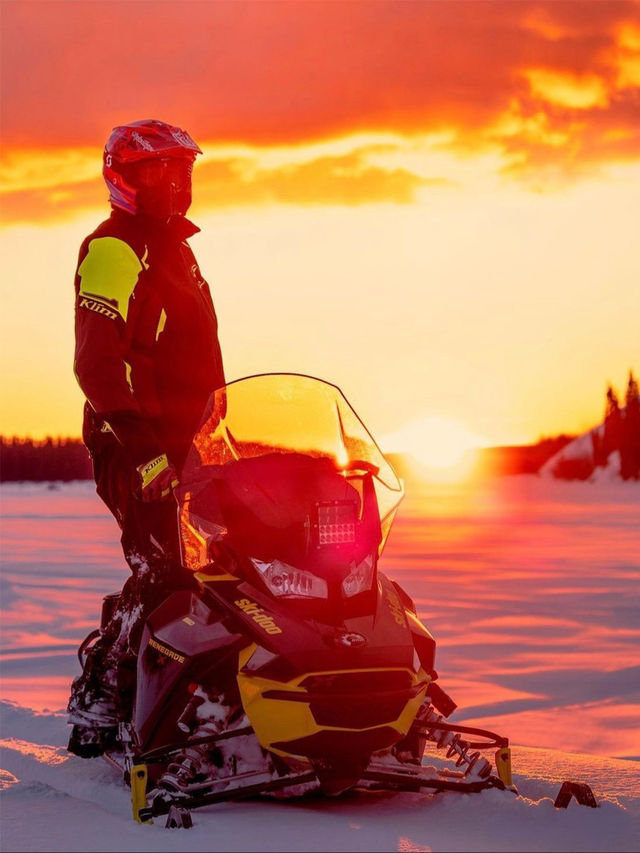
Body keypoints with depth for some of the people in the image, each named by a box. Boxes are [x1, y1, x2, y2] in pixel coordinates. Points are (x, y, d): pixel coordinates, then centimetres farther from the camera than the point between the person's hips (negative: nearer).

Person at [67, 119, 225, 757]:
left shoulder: (173, 248, 22)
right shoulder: (113, 250, -9)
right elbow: (96, 361, -19)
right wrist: (142, 440, -27)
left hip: (183, 444, 9)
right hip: (134, 443, -9)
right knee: (161, 573, -15)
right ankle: (96, 703, -7)